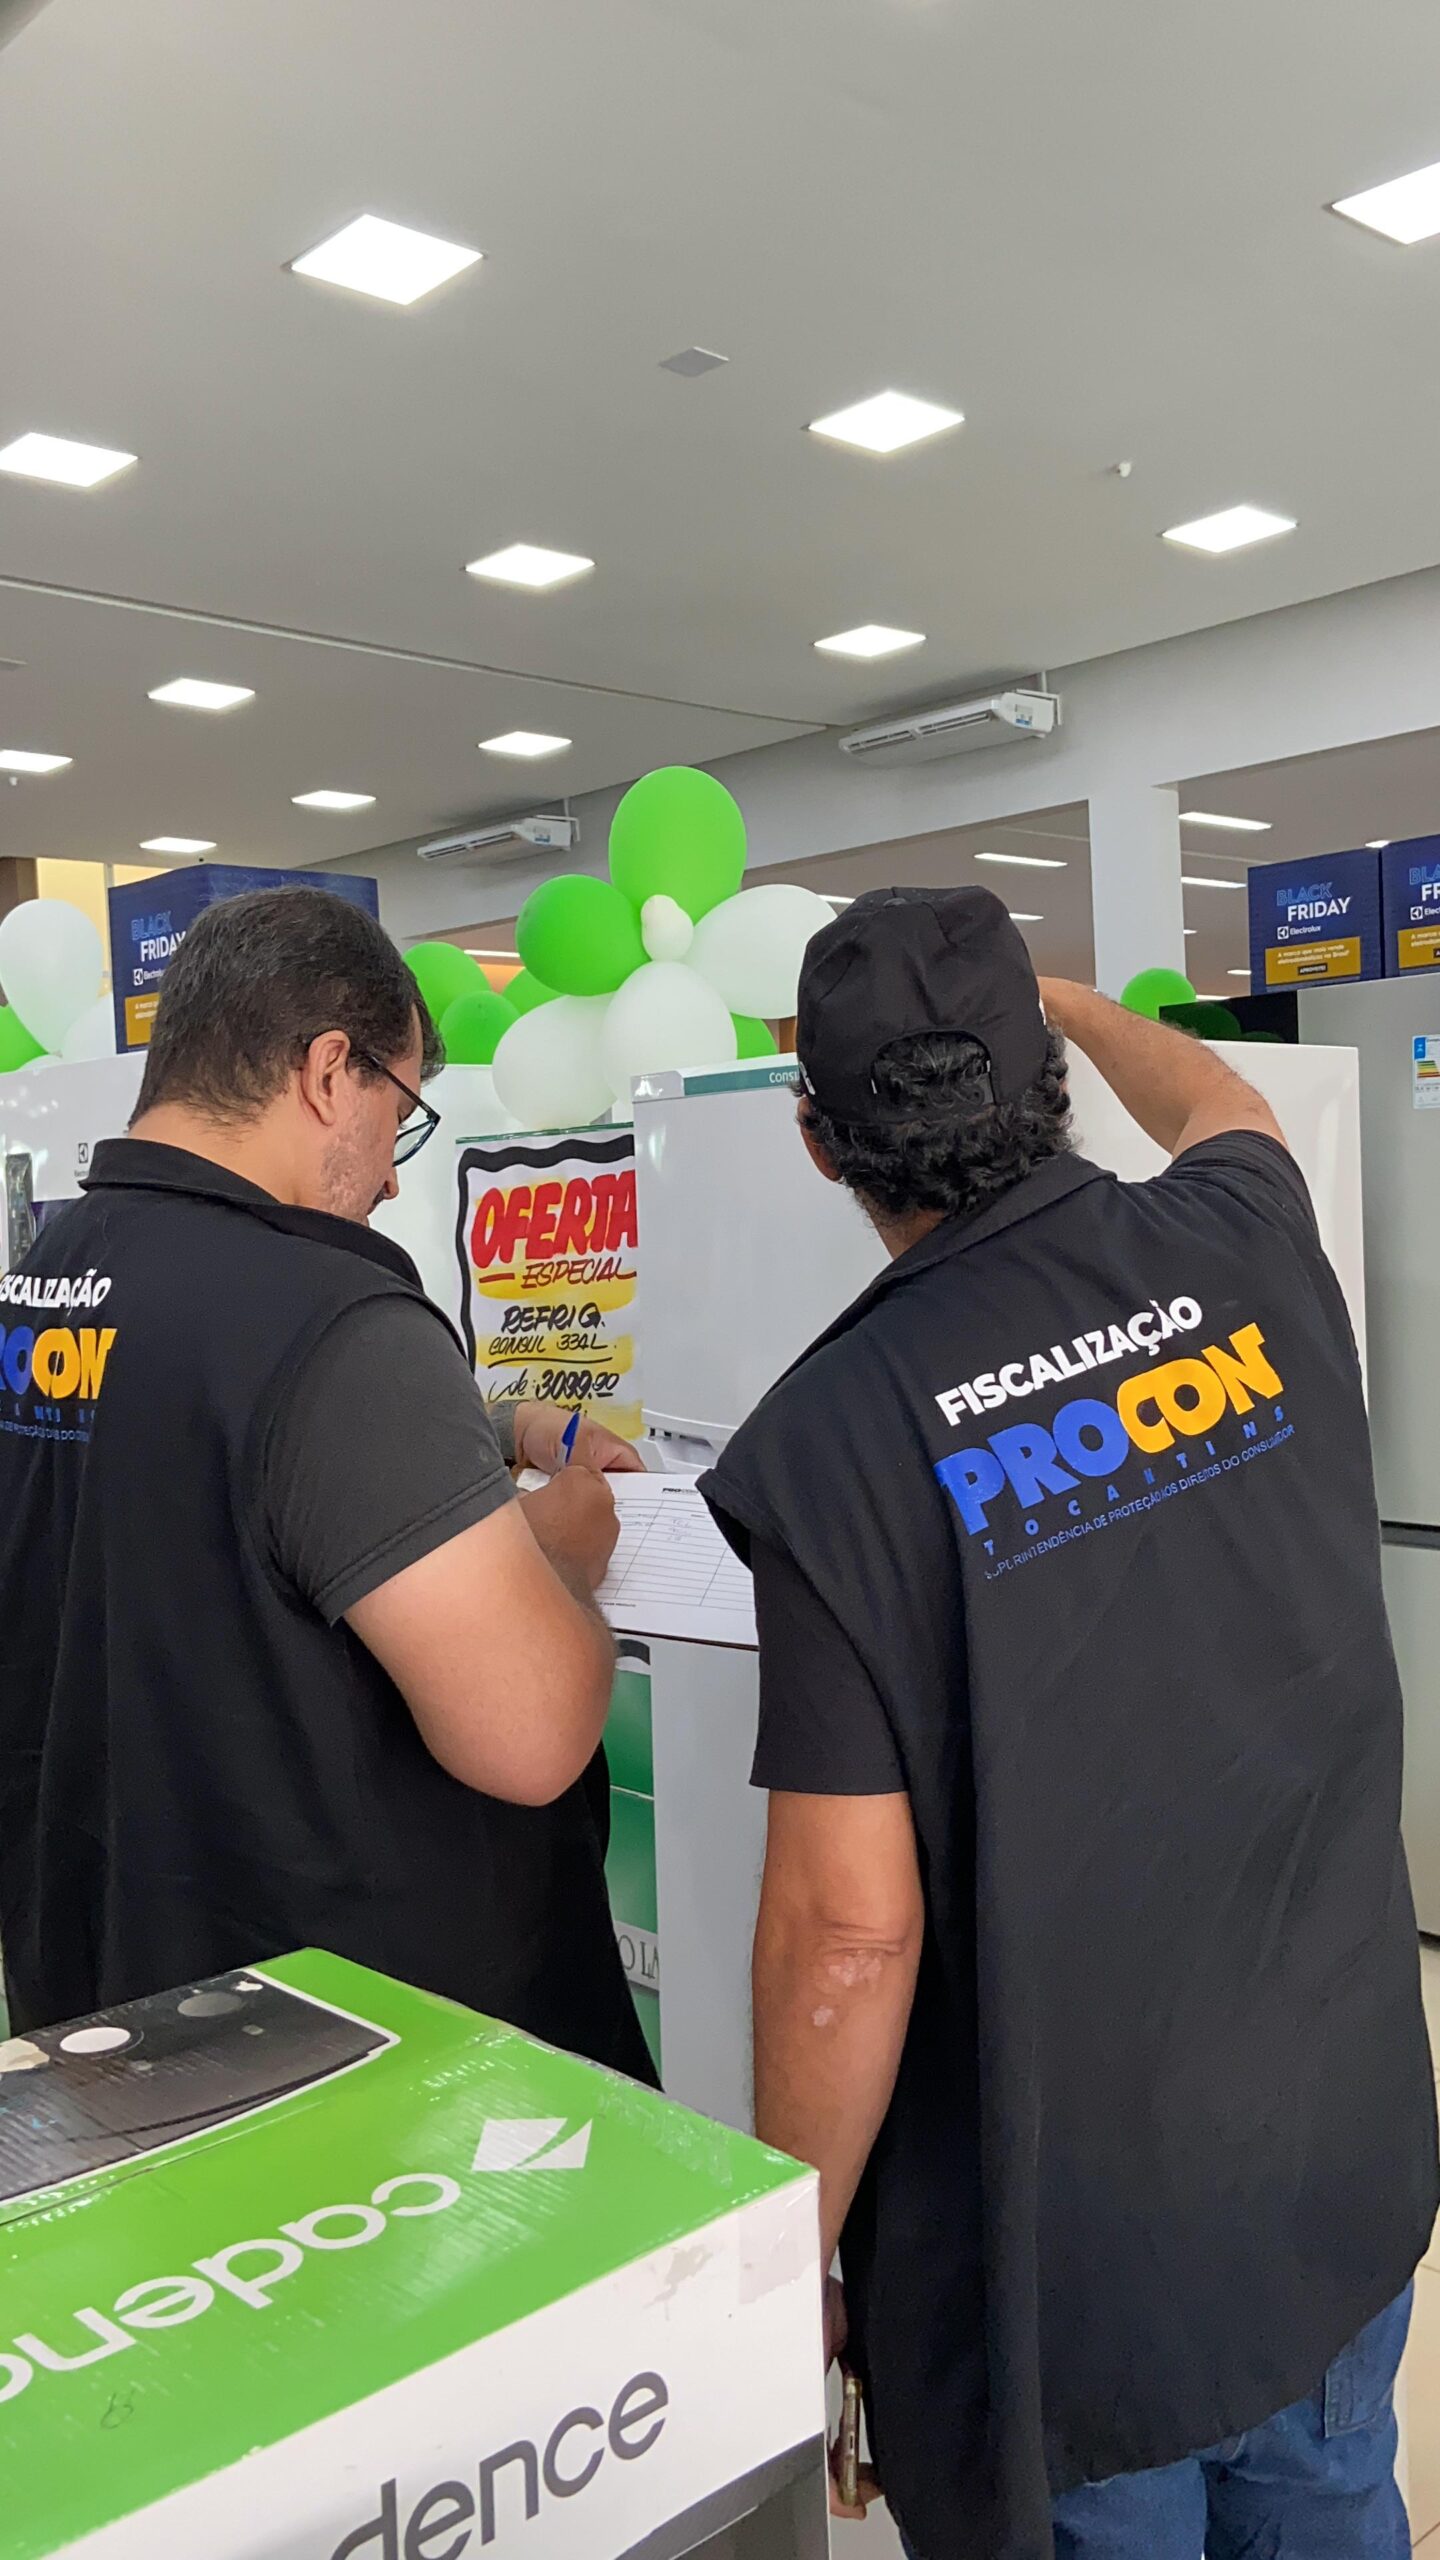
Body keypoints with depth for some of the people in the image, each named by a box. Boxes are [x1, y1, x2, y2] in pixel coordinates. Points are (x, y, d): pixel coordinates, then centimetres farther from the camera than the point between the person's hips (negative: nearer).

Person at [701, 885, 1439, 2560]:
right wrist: (1065, 1003, 37)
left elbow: (849, 1929, -20)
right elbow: (1219, 1107, 18)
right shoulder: (1249, 1255, -9)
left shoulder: (834, 1435, -23)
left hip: (1069, 2254, -4)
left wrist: (793, 2263, -4)